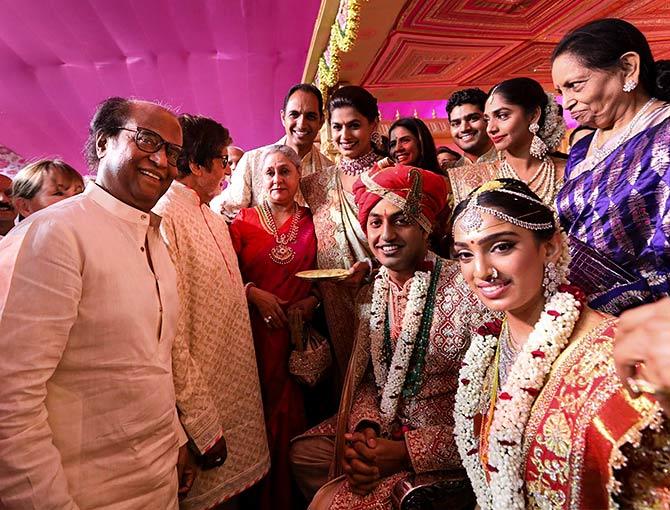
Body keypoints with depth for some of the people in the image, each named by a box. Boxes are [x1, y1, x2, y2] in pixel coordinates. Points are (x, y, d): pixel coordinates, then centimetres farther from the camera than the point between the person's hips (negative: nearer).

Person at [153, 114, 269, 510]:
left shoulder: (215, 219, 11)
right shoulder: (164, 219, -19)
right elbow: (171, 332, -22)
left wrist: (253, 291, 3)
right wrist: (201, 425, -19)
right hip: (200, 402, -8)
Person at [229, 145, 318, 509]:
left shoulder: (312, 223, 7)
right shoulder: (242, 222, 4)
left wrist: (313, 299, -5)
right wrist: (253, 292, -13)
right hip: (258, 331, -1)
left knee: (293, 411, 5)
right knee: (262, 413, 4)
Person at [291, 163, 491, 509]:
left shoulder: (465, 290, -20)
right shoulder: (371, 294, 0)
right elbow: (364, 377, 7)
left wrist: (406, 452, -20)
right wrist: (365, 427, -13)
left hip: (441, 450, -6)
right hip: (381, 431, 6)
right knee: (303, 452, 1)